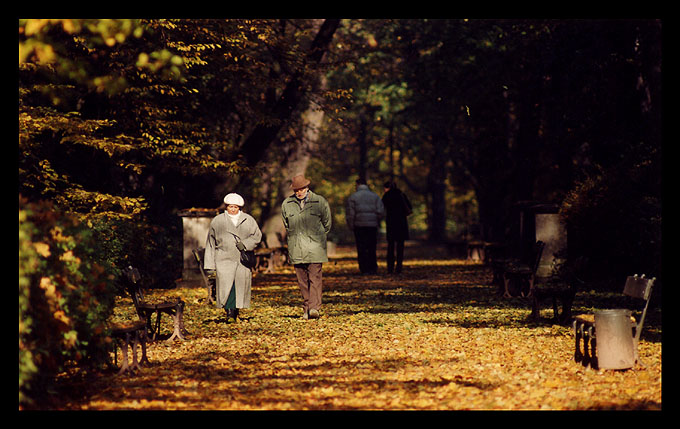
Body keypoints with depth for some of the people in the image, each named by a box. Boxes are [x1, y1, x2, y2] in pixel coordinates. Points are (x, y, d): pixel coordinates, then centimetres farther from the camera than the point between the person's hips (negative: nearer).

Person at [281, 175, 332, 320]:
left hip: (314, 248, -3)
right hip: (296, 249, 3)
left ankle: (314, 308, -16)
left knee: (315, 277, -11)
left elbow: (327, 223, 10)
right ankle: (306, 308, 12)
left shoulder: (319, 202, 0)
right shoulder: (286, 204, 7)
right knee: (302, 280, 6)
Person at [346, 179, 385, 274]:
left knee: (361, 249, 0)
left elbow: (350, 214, -4)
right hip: (373, 225, 2)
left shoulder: (353, 197, 1)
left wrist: (351, 227, 4)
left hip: (359, 226, -2)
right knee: (372, 248, 9)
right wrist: (377, 222, 14)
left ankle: (364, 269, -4)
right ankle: (373, 269, 6)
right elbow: (381, 212, -1)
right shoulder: (375, 196, 7)